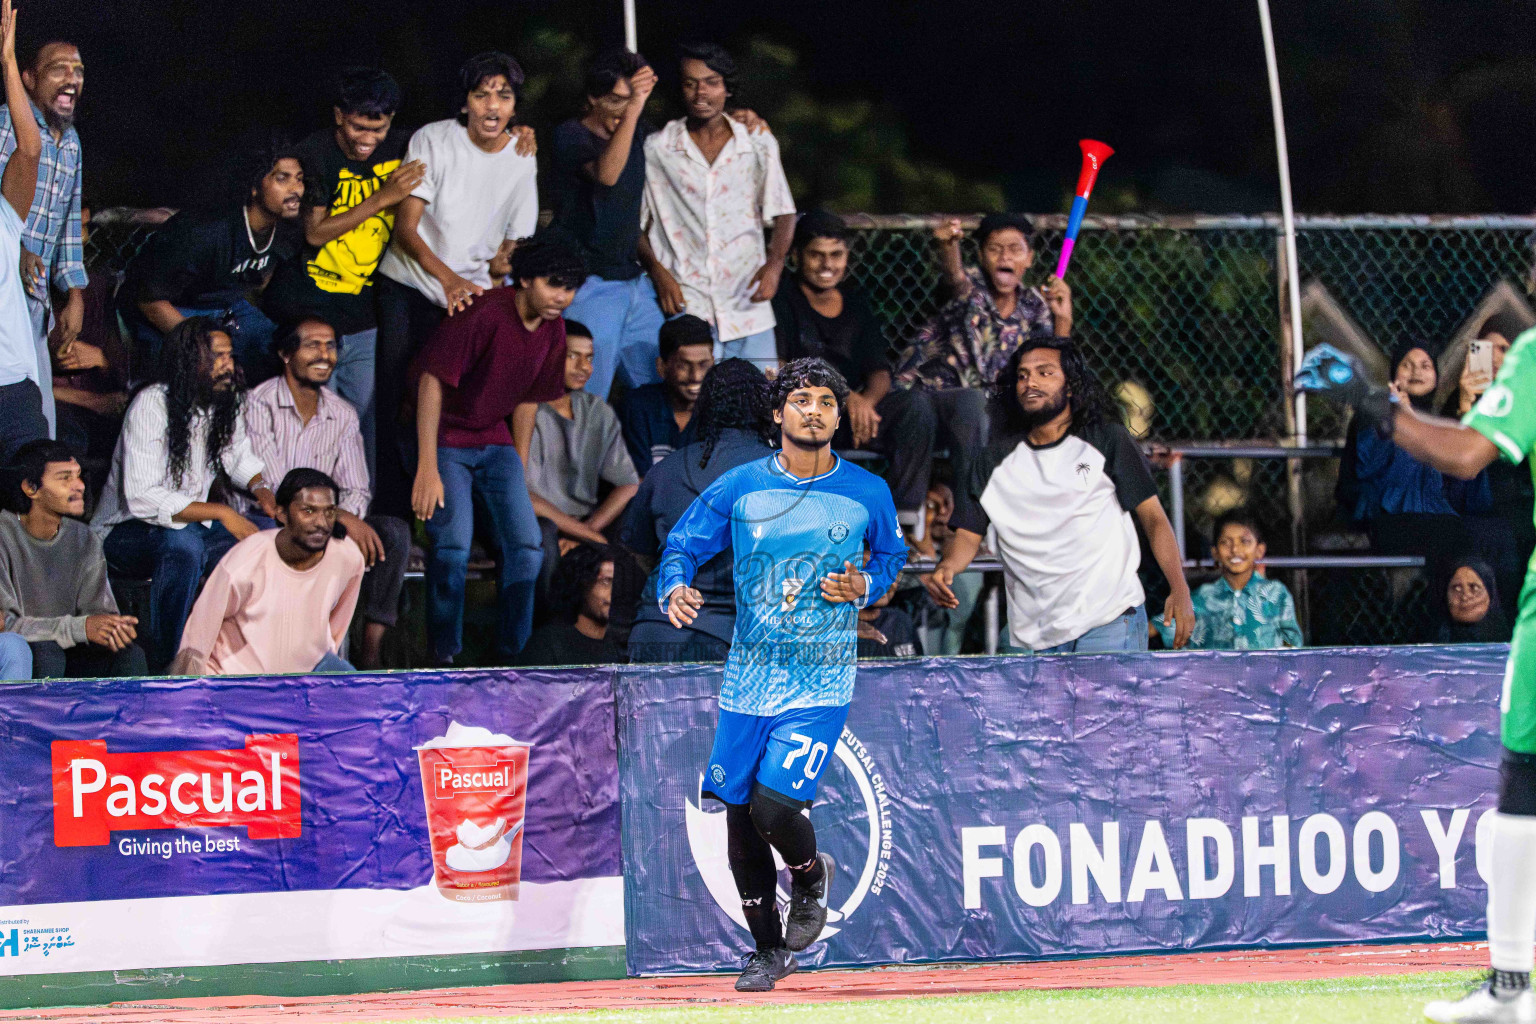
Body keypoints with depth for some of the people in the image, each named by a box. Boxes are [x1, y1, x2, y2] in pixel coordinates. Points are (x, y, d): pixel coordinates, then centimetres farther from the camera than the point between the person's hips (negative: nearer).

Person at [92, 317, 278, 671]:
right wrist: (220, 513, -29)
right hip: (122, 534, -7)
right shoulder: (152, 405, -20)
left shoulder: (225, 403, 3)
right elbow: (142, 499, -28)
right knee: (183, 542, -39)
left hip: (192, 525, 7)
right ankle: (163, 666, -31)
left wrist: (261, 489, -1)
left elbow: (241, 458, 23)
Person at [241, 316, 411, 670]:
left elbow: (355, 490, 7)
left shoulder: (343, 415, 10)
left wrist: (350, 516, -20)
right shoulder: (258, 405, -10)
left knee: (393, 532, -19)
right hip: (261, 521, -6)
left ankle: (372, 651, -23)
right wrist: (340, 518, -27)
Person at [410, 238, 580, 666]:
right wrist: (427, 468, -26)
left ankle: (513, 655, 5)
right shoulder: (484, 316, -23)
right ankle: (444, 655, -8)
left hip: (495, 442, 6)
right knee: (454, 543, -20)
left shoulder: (552, 329, -1)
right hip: (445, 437, -6)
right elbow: (432, 382, -23)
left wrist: (519, 469, 13)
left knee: (527, 544, -6)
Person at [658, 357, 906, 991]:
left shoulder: (868, 494, 0)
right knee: (738, 819, 5)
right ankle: (769, 952, 24)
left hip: (820, 682, -3)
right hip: (748, 678, 3)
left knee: (772, 806, -19)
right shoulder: (739, 488, 0)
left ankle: (811, 875, 17)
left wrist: (865, 586, -5)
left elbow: (892, 554, 17)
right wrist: (676, 589, -16)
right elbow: (682, 545, 6)